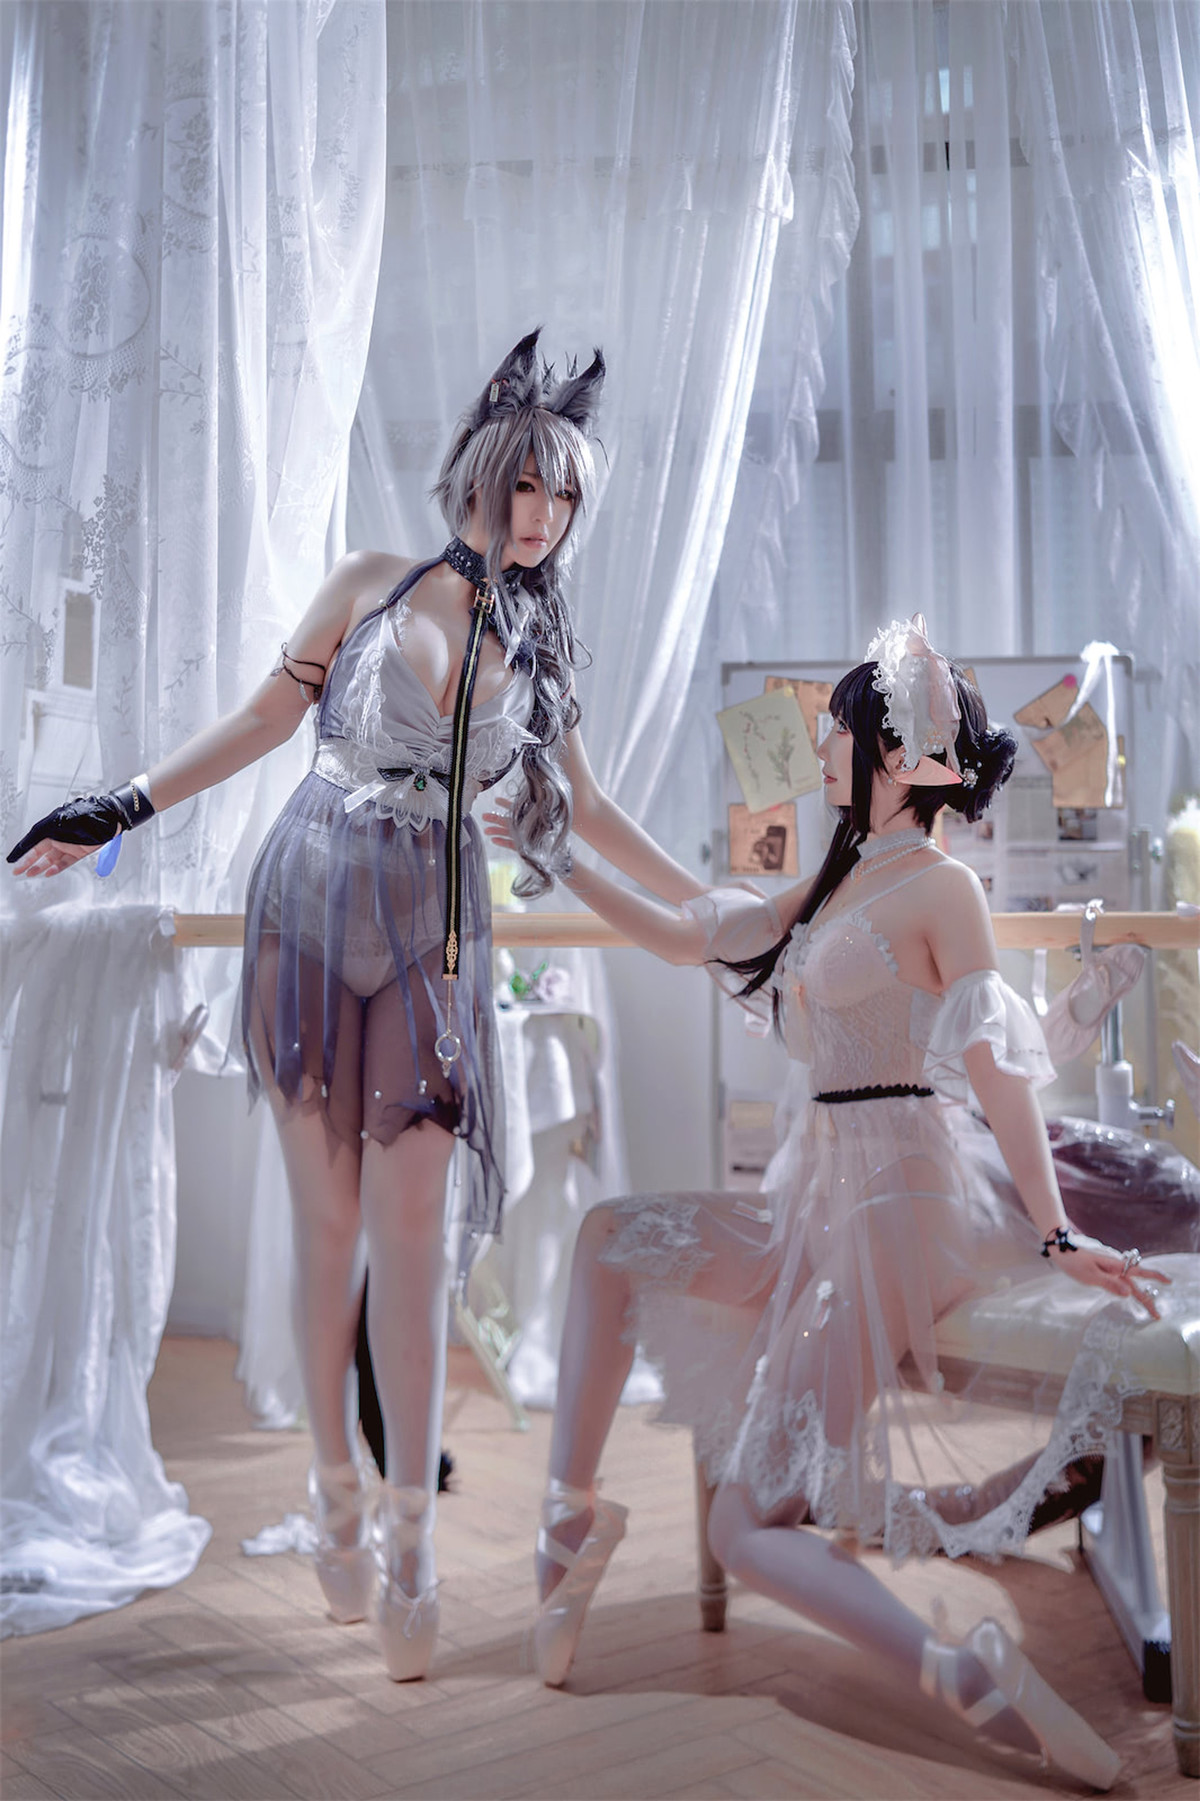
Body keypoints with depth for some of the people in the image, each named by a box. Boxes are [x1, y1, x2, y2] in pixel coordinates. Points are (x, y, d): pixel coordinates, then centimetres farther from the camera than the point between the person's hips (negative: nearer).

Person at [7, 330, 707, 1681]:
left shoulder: (537, 645, 12)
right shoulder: (373, 586, 5)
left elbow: (582, 806, 18)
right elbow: (263, 720, 4)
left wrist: (711, 903, 18)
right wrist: (120, 809, -3)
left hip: (431, 927, 1)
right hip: (314, 903, -1)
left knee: (410, 1227, -6)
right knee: (325, 1216, 1)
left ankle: (406, 1530, 2)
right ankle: (335, 1485, 15)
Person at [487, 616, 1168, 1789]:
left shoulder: (939, 887, -11)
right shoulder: (840, 883, 14)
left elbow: (998, 1071, -16)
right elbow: (683, 939, 21)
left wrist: (1053, 1234, -21)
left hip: (892, 1202, -9)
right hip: (817, 1196, 9)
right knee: (610, 1240, 12)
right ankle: (572, 1513, 10)